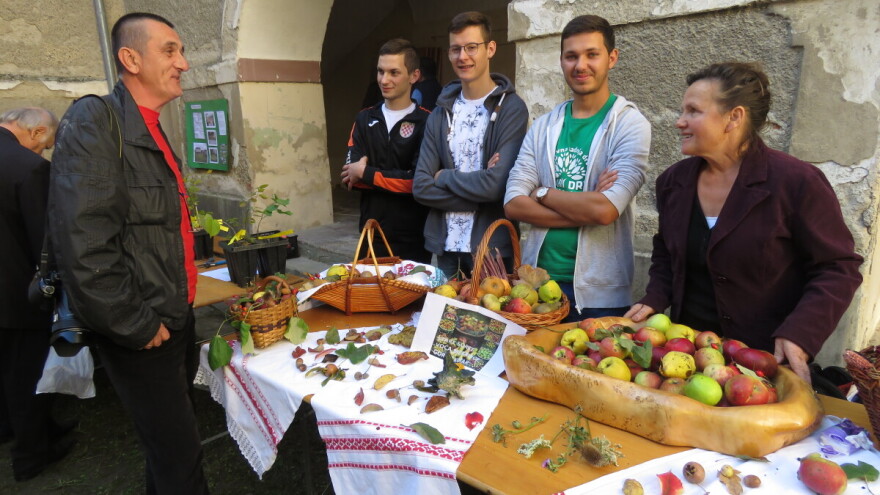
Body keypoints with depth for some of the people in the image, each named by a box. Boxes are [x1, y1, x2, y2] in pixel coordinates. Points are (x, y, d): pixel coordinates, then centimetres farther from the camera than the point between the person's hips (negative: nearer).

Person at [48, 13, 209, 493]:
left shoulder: (152, 132, 11)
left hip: (177, 318, 8)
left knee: (169, 438, 22)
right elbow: (82, 242, -24)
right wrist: (136, 327, -17)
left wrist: (182, 290, 15)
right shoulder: (94, 120, -15)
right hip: (141, 335, -8)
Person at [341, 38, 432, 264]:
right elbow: (349, 175, 0)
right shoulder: (365, 119, 8)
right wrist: (398, 180, -12)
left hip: (413, 237, -4)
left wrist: (366, 173, -10)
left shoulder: (426, 122, -7)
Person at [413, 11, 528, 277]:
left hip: (491, 247, -4)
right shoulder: (440, 113, 6)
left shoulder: (511, 108, -8)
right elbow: (421, 187, -2)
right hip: (443, 245, 4)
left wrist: (445, 177, -5)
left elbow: (496, 185, -19)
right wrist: (476, 196, -13)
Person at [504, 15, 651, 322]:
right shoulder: (543, 126, 5)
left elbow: (605, 210, -21)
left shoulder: (630, 124, -7)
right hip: (537, 280, 4)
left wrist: (542, 193, -8)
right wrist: (583, 209, -15)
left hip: (599, 293, -3)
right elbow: (513, 204, -6)